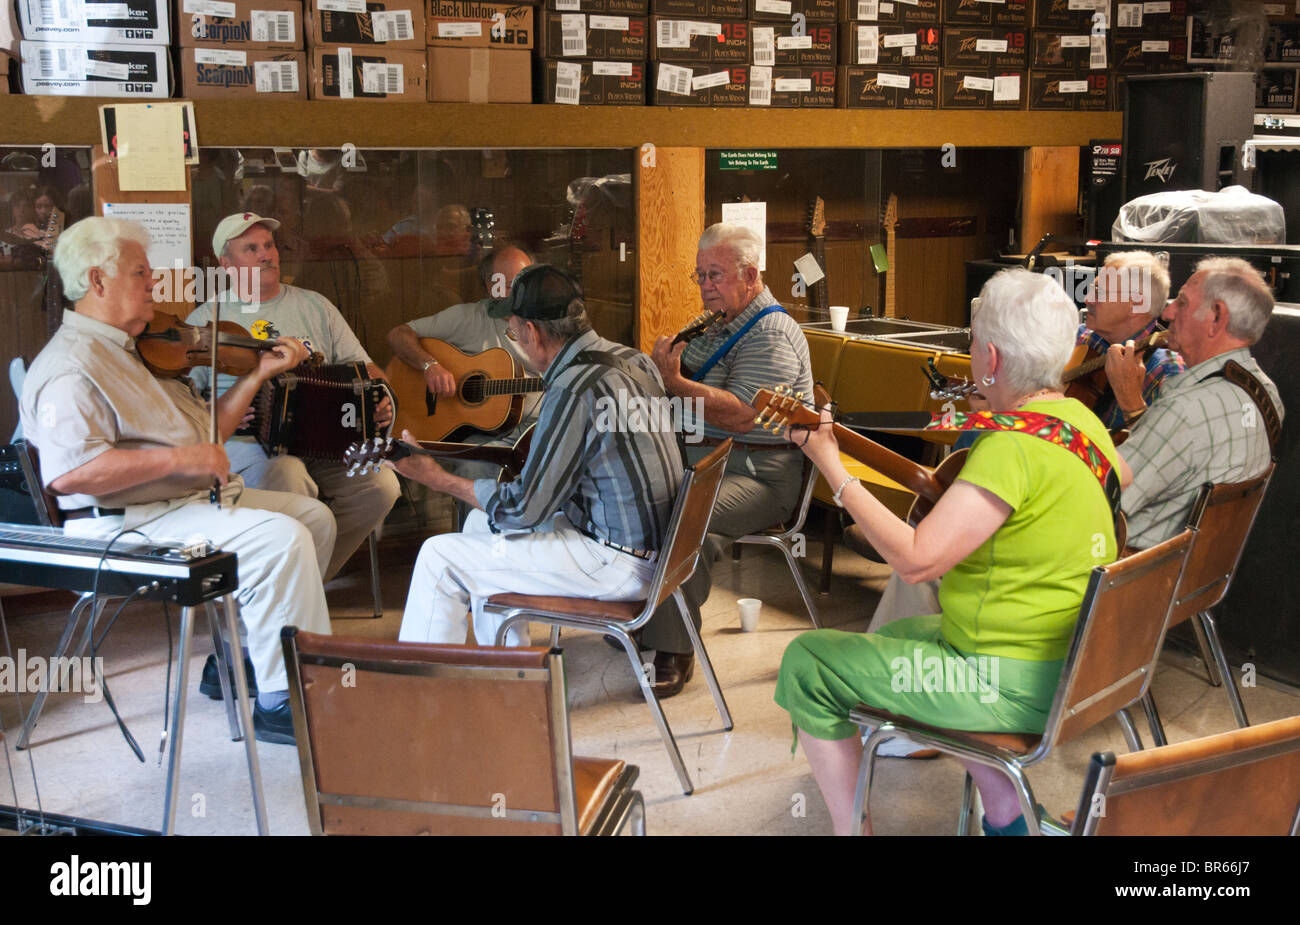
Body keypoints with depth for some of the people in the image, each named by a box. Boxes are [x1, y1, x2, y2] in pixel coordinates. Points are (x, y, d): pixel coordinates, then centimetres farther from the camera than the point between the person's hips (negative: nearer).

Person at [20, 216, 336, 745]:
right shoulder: (68, 367, -15)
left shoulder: (136, 353, 18)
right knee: (281, 538, -26)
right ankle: (282, 701, -19)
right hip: (128, 523, -11)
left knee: (314, 516, 11)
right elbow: (68, 472, -30)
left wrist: (260, 374, 11)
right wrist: (176, 458, -28)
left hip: (193, 500, 11)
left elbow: (207, 428, 20)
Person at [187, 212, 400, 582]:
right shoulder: (206, 320, 11)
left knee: (381, 484, -25)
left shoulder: (314, 306, 20)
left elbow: (363, 367, 18)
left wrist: (380, 401, -4)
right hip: (246, 439, -3)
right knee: (287, 477, -39)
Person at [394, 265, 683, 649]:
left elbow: (522, 509, -17)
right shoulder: (634, 360, 5)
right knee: (482, 522, 24)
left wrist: (440, 480, -5)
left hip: (619, 562, -10)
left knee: (440, 558, -4)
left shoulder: (571, 391, -23)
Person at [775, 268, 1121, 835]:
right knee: (899, 632, 33)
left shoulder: (1013, 448, -25)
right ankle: (1006, 813, 28)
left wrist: (834, 470, -19)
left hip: (1019, 688, -9)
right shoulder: (1080, 418, 3)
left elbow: (916, 559, -28)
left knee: (806, 663, -1)